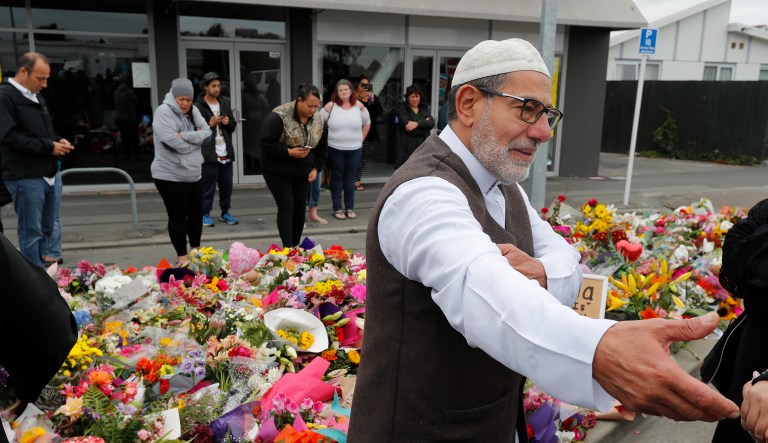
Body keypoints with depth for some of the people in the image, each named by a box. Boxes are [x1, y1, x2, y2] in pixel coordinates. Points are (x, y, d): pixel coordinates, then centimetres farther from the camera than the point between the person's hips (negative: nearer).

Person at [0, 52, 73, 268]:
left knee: (51, 229, 14)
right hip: (26, 178, -8)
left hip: (51, 174, 8)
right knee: (32, 233, 0)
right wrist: (49, 147, -17)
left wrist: (58, 140, 4)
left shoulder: (37, 97, 17)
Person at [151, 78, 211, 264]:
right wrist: (196, 138, -9)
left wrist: (185, 135, -18)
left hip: (193, 174, 7)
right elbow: (174, 142, -24)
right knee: (178, 217, 2)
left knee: (196, 214, 15)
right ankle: (182, 256, 14)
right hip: (170, 176, -7)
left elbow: (206, 131, -3)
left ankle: (196, 250, 32)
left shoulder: (192, 111, 9)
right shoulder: (164, 112, -13)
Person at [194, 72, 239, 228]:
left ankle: (225, 212, 23)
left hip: (226, 153, 5)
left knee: (227, 186, 10)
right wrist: (210, 124, -18)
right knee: (208, 187, 1)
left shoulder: (225, 102, 13)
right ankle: (205, 214, 14)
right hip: (209, 153, -5)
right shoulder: (198, 106, -6)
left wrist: (228, 123, -4)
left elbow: (233, 126, 18)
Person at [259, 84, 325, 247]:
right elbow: (266, 143, -20)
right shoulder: (279, 116, -21)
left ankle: (296, 245, 22)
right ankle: (288, 249, -2)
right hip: (278, 171, -5)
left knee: (300, 207, 8)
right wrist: (289, 152, -27)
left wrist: (315, 167, -1)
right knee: (286, 207, -8)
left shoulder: (318, 119, -1)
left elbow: (319, 147, 9)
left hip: (302, 172, 6)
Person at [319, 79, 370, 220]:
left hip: (354, 149, 2)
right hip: (335, 149, -2)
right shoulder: (331, 106, -6)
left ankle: (350, 208, 18)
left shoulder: (359, 106, 0)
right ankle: (337, 208, 13)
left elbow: (367, 123, 12)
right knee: (337, 178, 6)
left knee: (350, 178, 9)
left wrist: (361, 139, 8)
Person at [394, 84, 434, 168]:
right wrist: (424, 123, -4)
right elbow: (411, 129, -12)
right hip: (408, 148, -3)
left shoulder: (425, 109, 15)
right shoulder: (402, 110, 1)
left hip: (423, 146, 4)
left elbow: (431, 123, -3)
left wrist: (417, 123, -17)